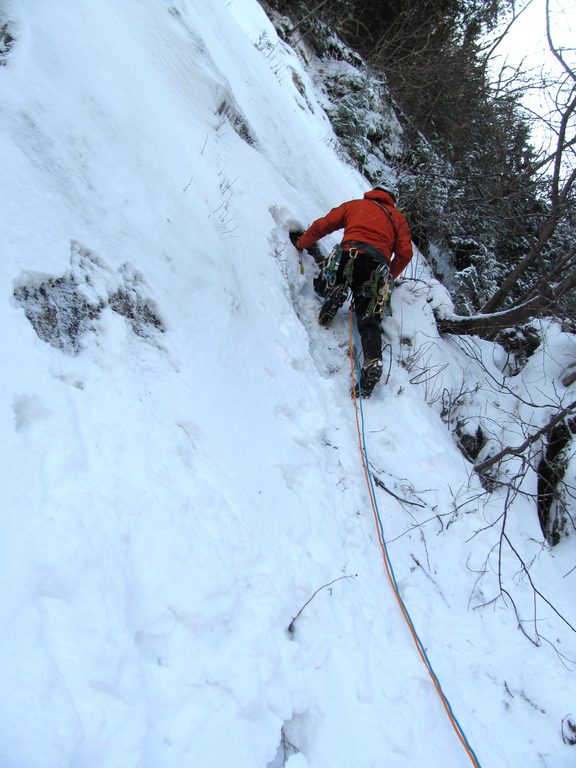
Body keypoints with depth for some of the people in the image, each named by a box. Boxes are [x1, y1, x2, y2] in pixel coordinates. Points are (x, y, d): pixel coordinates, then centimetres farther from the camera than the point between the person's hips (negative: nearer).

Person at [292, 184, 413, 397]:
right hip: (378, 266, 1)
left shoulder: (354, 205, 28)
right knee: (369, 317, -2)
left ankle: (334, 290, -10)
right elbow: (405, 253, 16)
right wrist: (389, 278, 30)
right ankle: (372, 360, -29)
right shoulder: (398, 218, 30)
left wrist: (301, 243, 36)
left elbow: (322, 225, 21)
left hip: (349, 255, -1)